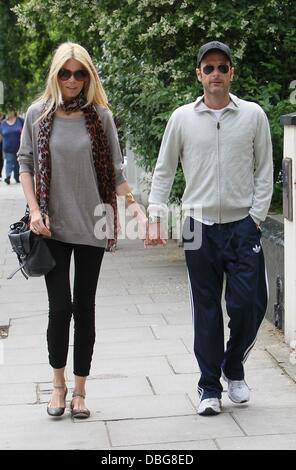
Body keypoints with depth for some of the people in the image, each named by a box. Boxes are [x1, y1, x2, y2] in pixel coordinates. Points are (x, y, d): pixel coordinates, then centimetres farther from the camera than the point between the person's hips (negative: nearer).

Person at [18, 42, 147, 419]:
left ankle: (79, 389, 17)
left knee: (85, 307, 6)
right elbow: (25, 162, 5)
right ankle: (58, 383, 19)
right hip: (53, 227, -1)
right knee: (60, 306, -2)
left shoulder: (100, 116, 2)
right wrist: (35, 210, -5)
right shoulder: (38, 114, 1)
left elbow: (115, 171, 5)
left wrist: (135, 208, -5)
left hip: (92, 226, 1)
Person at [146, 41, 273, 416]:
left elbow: (264, 170, 6)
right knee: (206, 311, 4)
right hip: (200, 226, 0)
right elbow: (163, 171, 8)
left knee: (249, 303, -4)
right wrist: (154, 218, 0)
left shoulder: (253, 115, 3)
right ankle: (209, 386, 15)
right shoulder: (182, 118, 3)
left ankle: (233, 367, 22)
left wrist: (256, 216, -3)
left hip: (242, 224, 0)